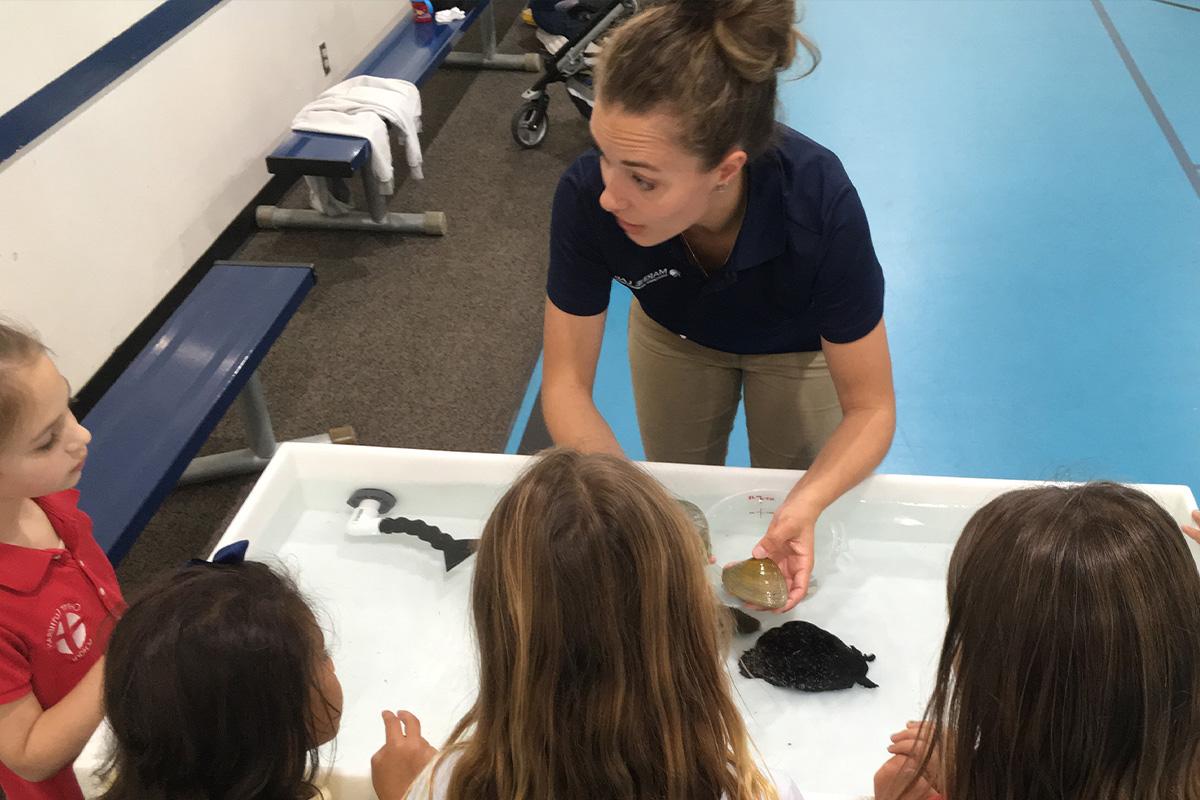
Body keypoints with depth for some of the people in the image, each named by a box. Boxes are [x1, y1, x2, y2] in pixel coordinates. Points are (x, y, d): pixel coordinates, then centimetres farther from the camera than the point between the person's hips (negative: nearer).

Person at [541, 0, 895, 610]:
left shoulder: (820, 206, -44)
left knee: (780, 516, 17)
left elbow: (869, 408, -30)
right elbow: (566, 383, -27)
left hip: (799, 347, -1)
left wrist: (806, 505, -49)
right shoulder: (587, 195, -39)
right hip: (673, 331, 2)